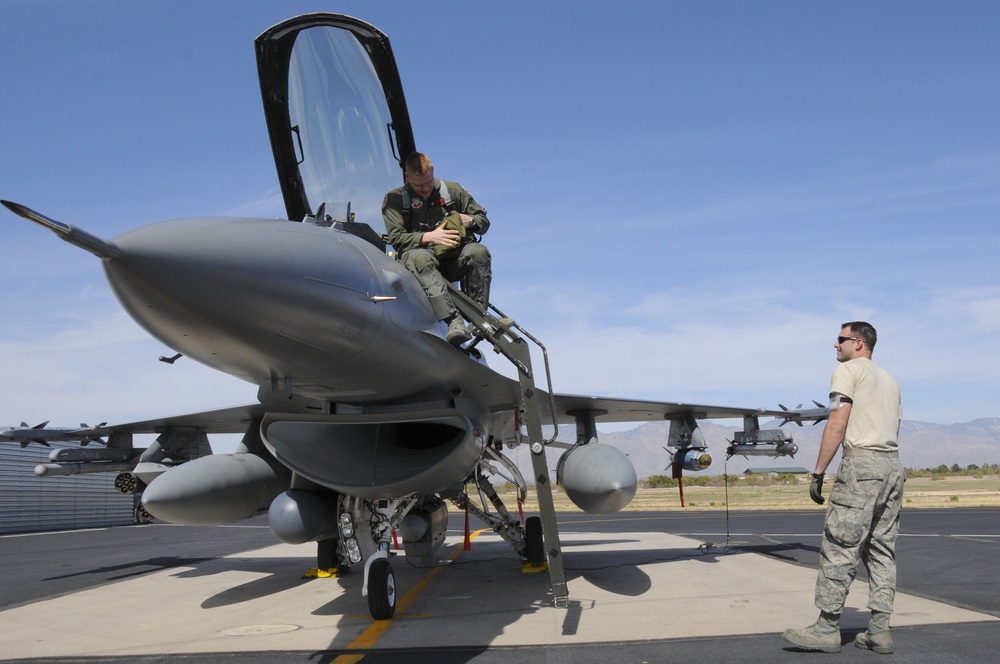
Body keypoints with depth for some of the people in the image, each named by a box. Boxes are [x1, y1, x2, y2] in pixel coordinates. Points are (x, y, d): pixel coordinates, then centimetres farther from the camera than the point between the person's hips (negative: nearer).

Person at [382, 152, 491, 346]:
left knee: (478, 251, -30)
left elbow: (484, 221, 15)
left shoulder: (452, 190, 13)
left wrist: (470, 220, -10)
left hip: (453, 259, 2)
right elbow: (396, 238, -2)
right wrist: (429, 237, -16)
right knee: (421, 258, -39)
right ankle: (454, 320, -53)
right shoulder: (395, 199, 8)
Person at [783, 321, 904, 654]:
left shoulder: (848, 370, 0)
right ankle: (879, 631, 8)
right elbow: (892, 431, 19)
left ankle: (827, 628, -6)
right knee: (882, 549, 9)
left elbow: (837, 426, -10)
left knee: (839, 548, -7)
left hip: (862, 462, -9)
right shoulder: (889, 380, 25)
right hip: (893, 465, 9)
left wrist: (818, 473, -10)